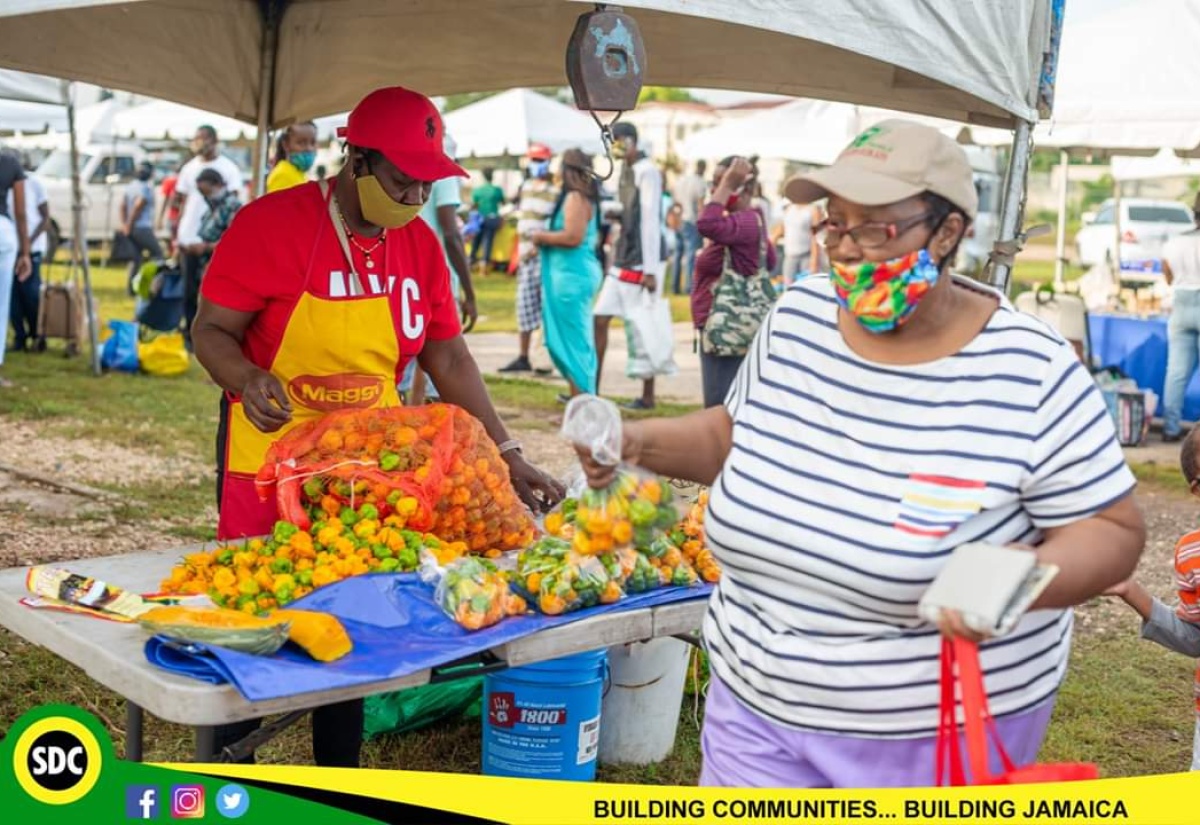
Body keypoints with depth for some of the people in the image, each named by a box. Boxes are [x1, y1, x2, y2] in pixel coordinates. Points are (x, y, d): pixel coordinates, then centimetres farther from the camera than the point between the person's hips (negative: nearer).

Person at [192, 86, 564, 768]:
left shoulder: (420, 244, 1)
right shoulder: (272, 223, -14)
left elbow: (449, 359, 4)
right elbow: (211, 331, -10)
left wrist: (509, 456, -2)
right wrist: (248, 379, -33)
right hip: (271, 465, -4)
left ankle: (339, 777, 28)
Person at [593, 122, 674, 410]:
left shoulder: (646, 171, -12)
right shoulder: (625, 170, 14)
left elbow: (650, 220, -16)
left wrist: (650, 270, -18)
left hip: (642, 262, -9)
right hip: (622, 260, 9)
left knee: (644, 328, -1)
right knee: (600, 318, 5)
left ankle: (648, 396, 8)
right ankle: (592, 389, 11)